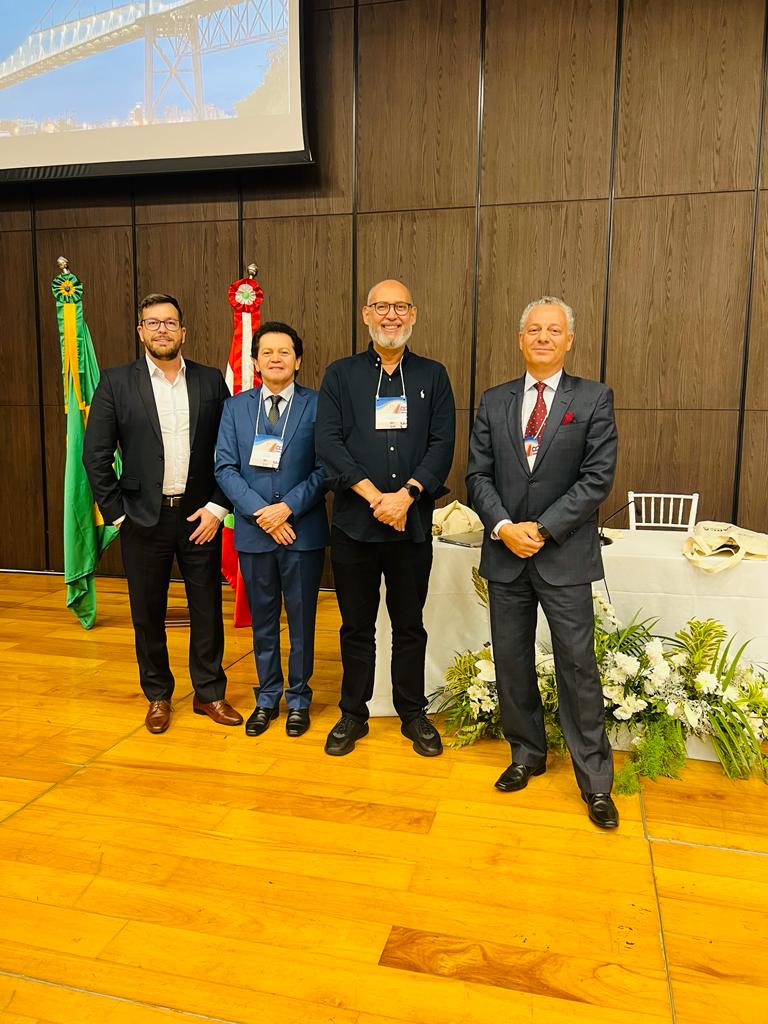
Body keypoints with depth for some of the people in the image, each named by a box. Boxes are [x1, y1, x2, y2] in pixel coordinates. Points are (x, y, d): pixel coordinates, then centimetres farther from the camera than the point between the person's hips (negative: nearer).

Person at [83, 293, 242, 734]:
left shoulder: (210, 381, 3)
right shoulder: (116, 382, 0)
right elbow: (96, 455, 0)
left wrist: (218, 506, -6)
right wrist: (116, 512, -5)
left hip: (200, 515, 1)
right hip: (143, 517, 0)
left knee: (207, 609, 8)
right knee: (148, 613, 11)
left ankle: (210, 693, 25)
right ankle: (158, 696, 29)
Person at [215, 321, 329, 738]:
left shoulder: (317, 405, -2)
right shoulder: (235, 407, 6)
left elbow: (325, 468, -7)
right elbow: (225, 468, -1)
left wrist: (288, 507, -18)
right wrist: (260, 511, -13)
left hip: (303, 531, -2)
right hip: (253, 531, 2)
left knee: (302, 619, 9)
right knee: (262, 619, 14)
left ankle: (298, 698, 26)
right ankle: (267, 697, 30)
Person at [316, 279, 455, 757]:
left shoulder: (433, 375, 8)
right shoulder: (341, 374, 5)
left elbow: (443, 444, -2)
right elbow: (329, 443, -6)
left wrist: (407, 494, -16)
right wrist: (375, 497, -16)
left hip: (413, 523, 1)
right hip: (354, 522, 0)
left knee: (410, 624, 12)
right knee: (357, 625, 11)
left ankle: (413, 713, 27)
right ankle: (353, 714, 26)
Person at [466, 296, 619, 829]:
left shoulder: (595, 399, -1)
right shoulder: (494, 401, 8)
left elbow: (598, 478, -8)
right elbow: (478, 474, 4)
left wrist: (542, 529, -14)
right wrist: (503, 527, -11)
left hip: (565, 556, -3)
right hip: (505, 555, 3)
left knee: (578, 665, 3)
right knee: (512, 662, 12)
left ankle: (595, 780, 17)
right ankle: (527, 754, 32)